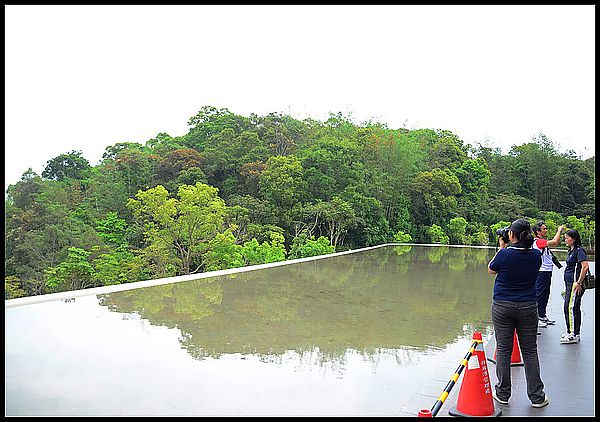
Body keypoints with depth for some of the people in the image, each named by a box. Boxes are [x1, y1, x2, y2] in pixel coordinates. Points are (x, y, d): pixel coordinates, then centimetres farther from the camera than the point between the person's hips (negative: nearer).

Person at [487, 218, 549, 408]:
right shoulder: (536, 255, -5)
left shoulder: (505, 254, -15)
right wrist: (507, 249, 11)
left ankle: (502, 394, 17)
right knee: (530, 351, 13)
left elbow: (491, 270, 4)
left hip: (502, 306, -3)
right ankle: (537, 396, 20)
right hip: (528, 307, 3)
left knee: (503, 350, 7)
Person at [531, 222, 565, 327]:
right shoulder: (538, 241, -17)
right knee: (539, 295, -4)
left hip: (547, 271, 10)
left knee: (545, 295, 16)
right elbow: (554, 242, -26)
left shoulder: (543, 241, 13)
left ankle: (543, 316, 26)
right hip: (541, 272, -10)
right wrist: (559, 230, -15)